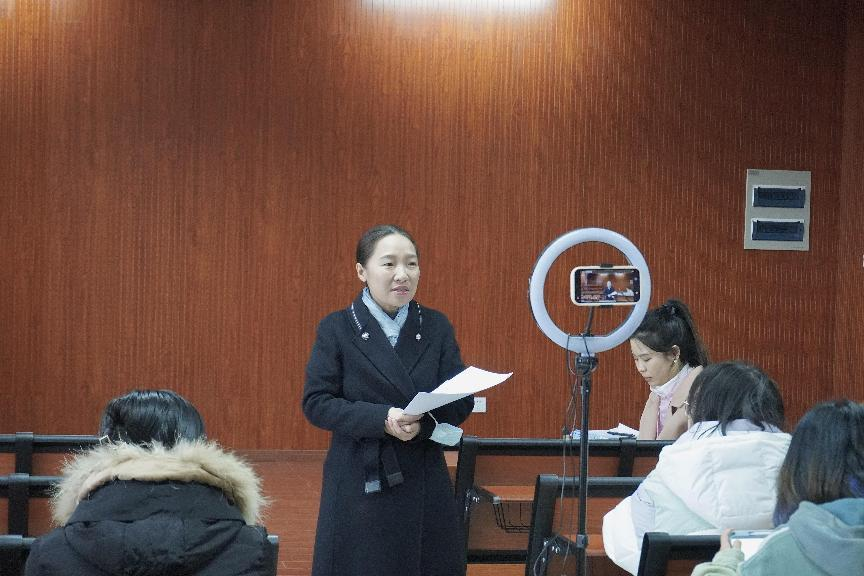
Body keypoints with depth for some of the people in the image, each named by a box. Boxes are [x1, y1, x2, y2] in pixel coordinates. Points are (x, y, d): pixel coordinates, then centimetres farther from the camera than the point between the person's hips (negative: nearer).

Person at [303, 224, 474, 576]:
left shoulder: (436, 327, 7)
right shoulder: (337, 329, 0)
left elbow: (461, 401, 3)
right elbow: (316, 403, -6)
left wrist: (424, 421, -19)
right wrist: (382, 419, -20)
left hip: (425, 482, 2)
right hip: (359, 485, -2)